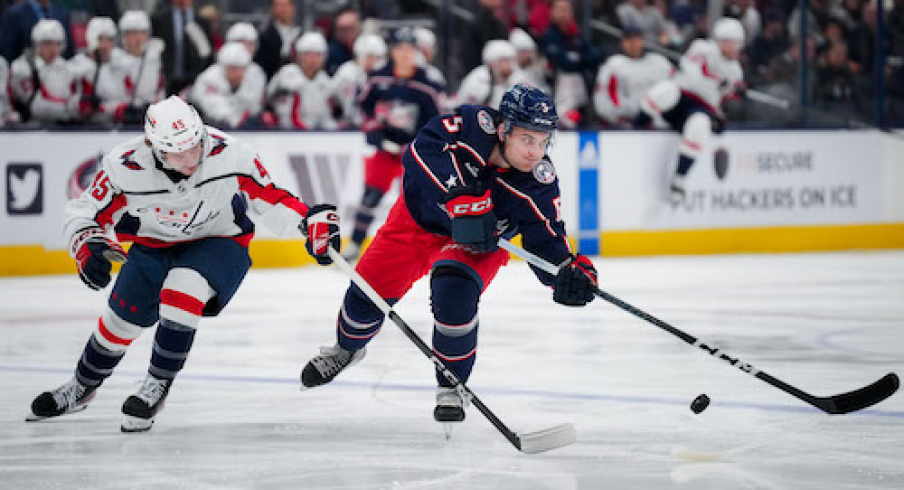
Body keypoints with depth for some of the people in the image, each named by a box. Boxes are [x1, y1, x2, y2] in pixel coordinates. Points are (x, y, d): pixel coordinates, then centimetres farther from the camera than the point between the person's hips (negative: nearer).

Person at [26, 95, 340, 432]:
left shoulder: (229, 155, -31)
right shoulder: (125, 167, -28)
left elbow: (268, 200, -17)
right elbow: (84, 212, -14)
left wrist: (308, 219, -31)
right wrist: (89, 246, -33)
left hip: (219, 241, -2)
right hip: (154, 246, 2)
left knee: (181, 294, -30)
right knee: (122, 318, 6)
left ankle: (157, 387, -10)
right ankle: (81, 389, 36)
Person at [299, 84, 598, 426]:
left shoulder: (539, 184, -26)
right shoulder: (473, 125, -31)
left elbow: (546, 241, -20)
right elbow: (421, 151, -39)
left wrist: (571, 272, -40)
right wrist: (460, 195, -49)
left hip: (474, 245, -1)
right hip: (419, 216, 1)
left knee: (454, 293, -29)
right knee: (369, 291, 4)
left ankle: (451, 387, -7)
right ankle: (346, 349, 40)